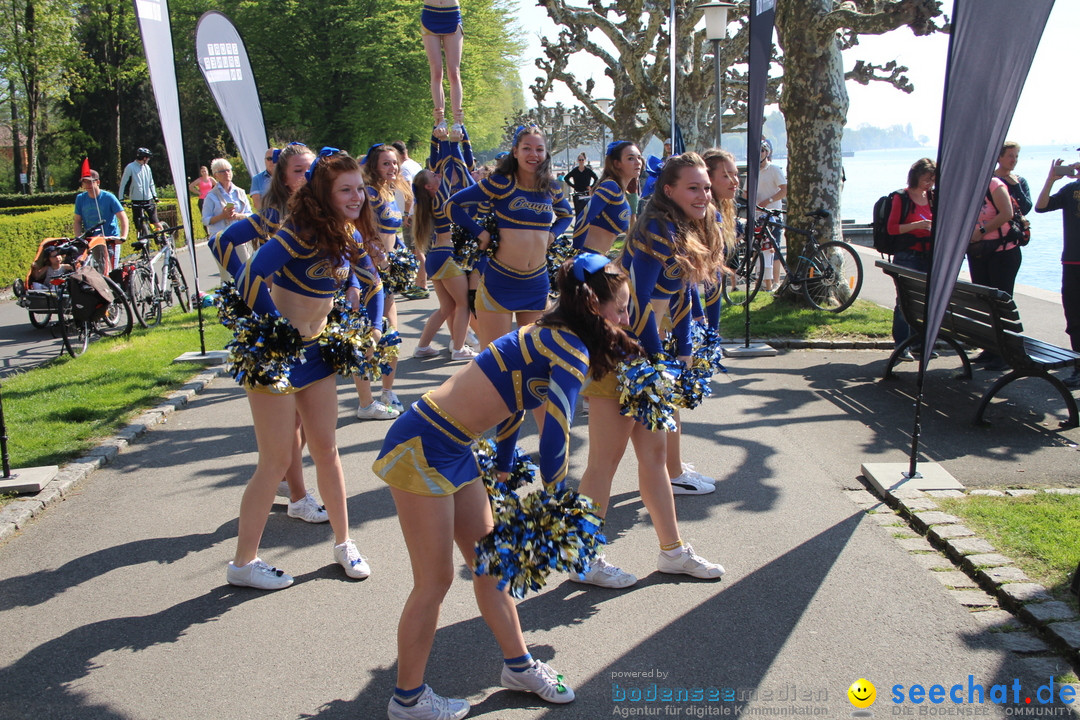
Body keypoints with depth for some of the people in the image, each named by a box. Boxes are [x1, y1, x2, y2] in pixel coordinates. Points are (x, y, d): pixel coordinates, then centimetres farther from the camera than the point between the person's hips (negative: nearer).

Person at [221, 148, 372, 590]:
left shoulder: (348, 236, 2)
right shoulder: (301, 233, -22)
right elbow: (250, 280, -32)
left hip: (315, 351, 7)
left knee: (326, 449, 13)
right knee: (277, 460, -1)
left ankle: (343, 542, 27)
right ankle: (243, 563, 13)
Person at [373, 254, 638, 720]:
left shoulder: (548, 339, 12)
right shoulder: (571, 349, -17)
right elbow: (554, 440, -24)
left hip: (455, 452, 10)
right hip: (421, 448, -10)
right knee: (435, 579, 2)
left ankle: (518, 665, 33)